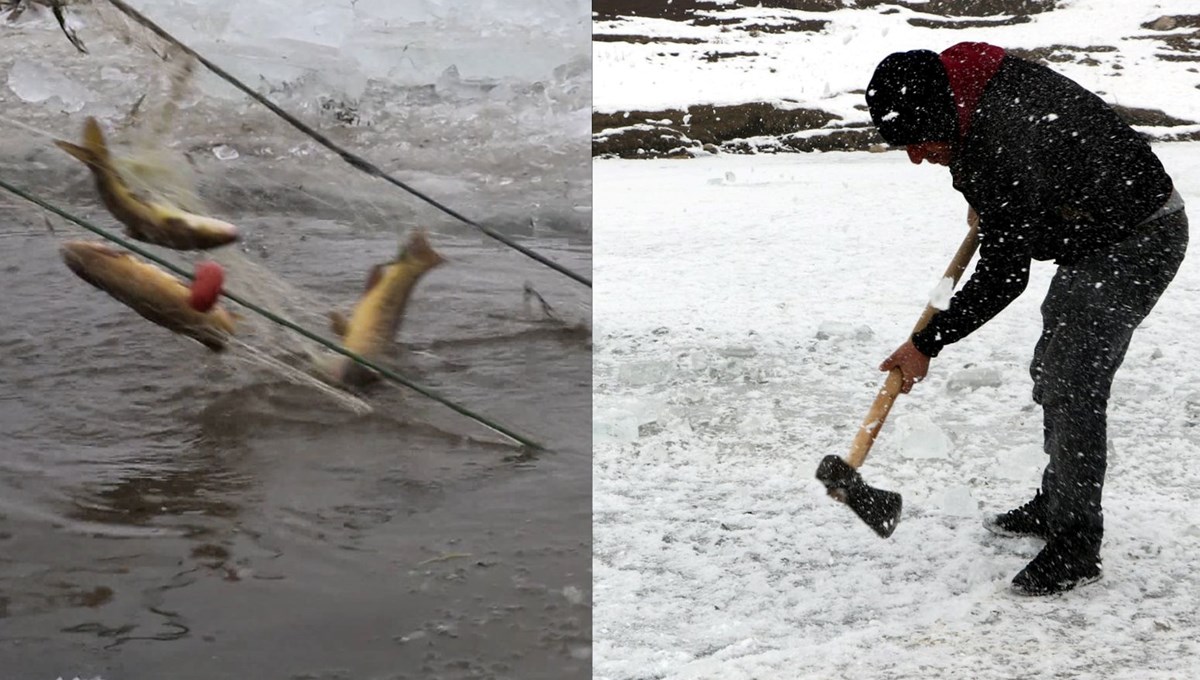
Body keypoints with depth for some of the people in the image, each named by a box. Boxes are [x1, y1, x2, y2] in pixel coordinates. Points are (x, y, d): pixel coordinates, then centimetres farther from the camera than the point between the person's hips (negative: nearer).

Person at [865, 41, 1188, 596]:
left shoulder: (1003, 147, -35)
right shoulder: (972, 81, -7)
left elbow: (1004, 276, -28)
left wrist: (927, 344, -21)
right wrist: (985, 203, 13)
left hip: (1138, 242, -11)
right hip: (1095, 239, 11)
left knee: (1072, 386, -13)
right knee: (1051, 369, 17)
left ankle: (1074, 548, -5)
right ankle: (1056, 504, 31)